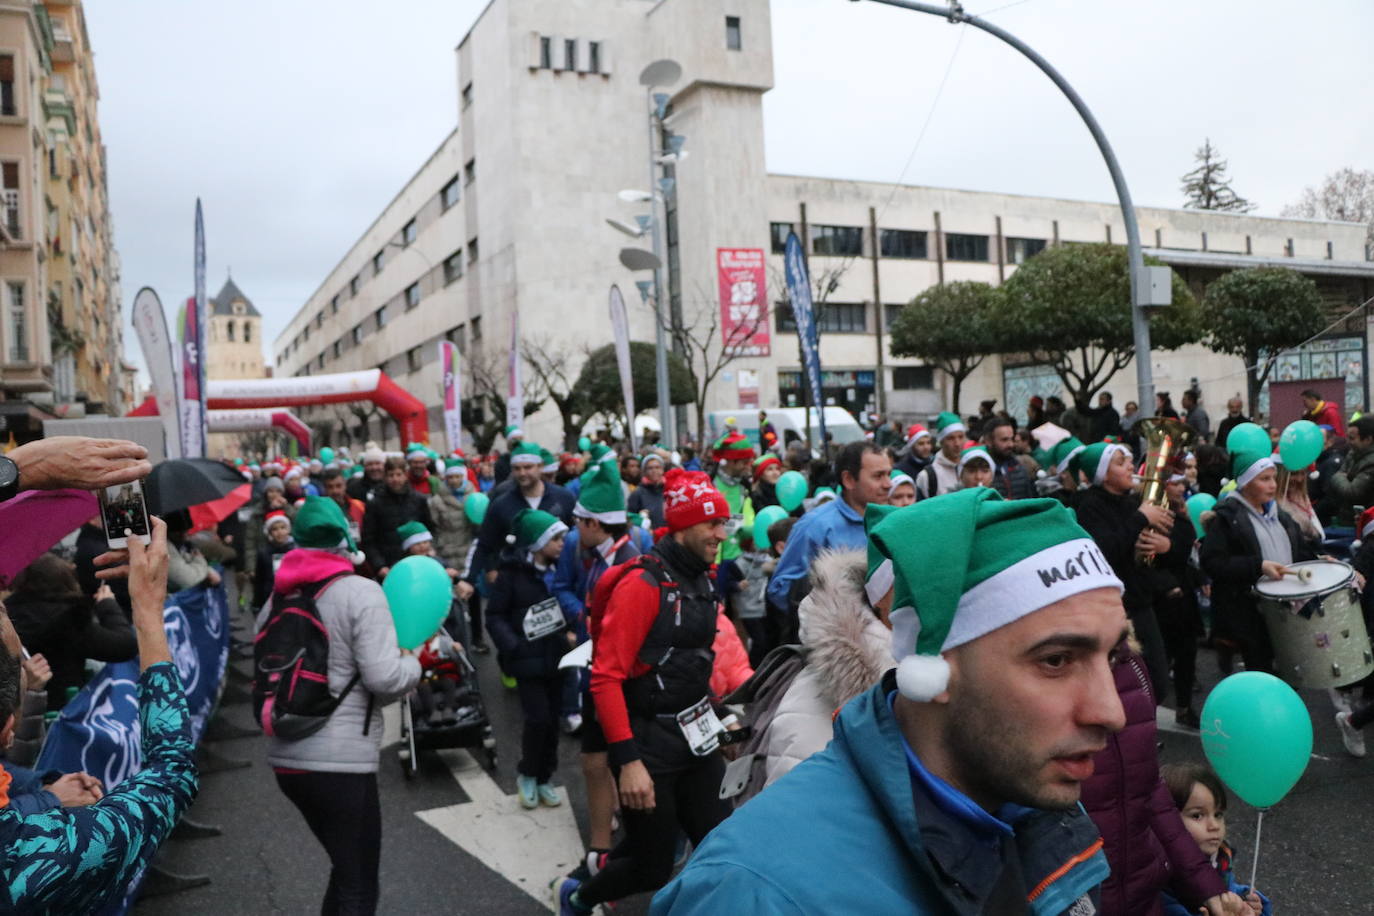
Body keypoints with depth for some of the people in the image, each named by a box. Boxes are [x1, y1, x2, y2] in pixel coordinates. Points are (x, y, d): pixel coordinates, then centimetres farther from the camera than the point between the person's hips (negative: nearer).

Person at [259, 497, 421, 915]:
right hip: (341, 761, -7)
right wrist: (413, 662, 1)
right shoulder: (360, 592, -11)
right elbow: (384, 678, -18)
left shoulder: (277, 597, 9)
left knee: (346, 870, 23)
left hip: (286, 757, 7)